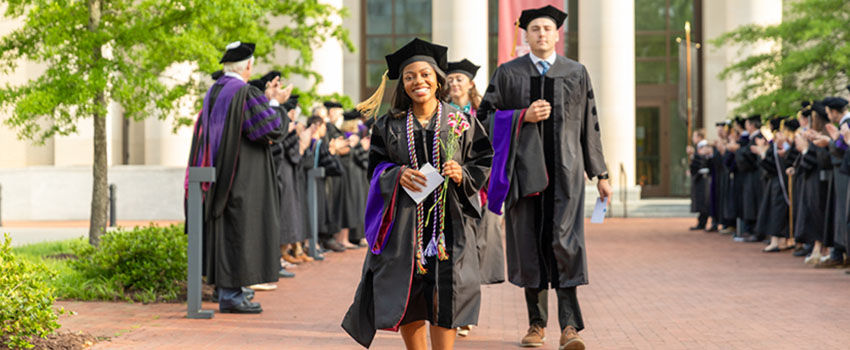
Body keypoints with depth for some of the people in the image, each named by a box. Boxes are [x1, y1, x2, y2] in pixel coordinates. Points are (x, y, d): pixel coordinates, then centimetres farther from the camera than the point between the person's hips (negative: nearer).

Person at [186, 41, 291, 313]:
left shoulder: (214, 92, 11)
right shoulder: (245, 93, -15)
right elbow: (269, 129, -15)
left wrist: (266, 98, 20)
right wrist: (274, 103, 0)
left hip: (218, 175, 9)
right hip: (241, 176, -9)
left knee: (223, 229, 12)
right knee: (239, 228, -4)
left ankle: (225, 291, 16)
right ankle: (231, 295, -3)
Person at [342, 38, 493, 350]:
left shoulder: (460, 122, 5)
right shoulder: (389, 125, 7)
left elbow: (484, 163, 7)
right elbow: (376, 166, 9)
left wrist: (462, 174, -13)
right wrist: (397, 174, -11)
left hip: (448, 219, -1)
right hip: (404, 221, 1)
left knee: (444, 295, -7)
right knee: (407, 294, 1)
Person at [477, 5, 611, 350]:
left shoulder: (576, 73, 9)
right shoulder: (507, 74, 7)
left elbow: (589, 126, 10)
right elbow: (486, 115, 4)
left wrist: (600, 174, 8)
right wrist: (524, 116, -11)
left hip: (565, 169, -1)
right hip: (524, 167, 1)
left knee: (565, 241, -12)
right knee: (529, 244, 4)